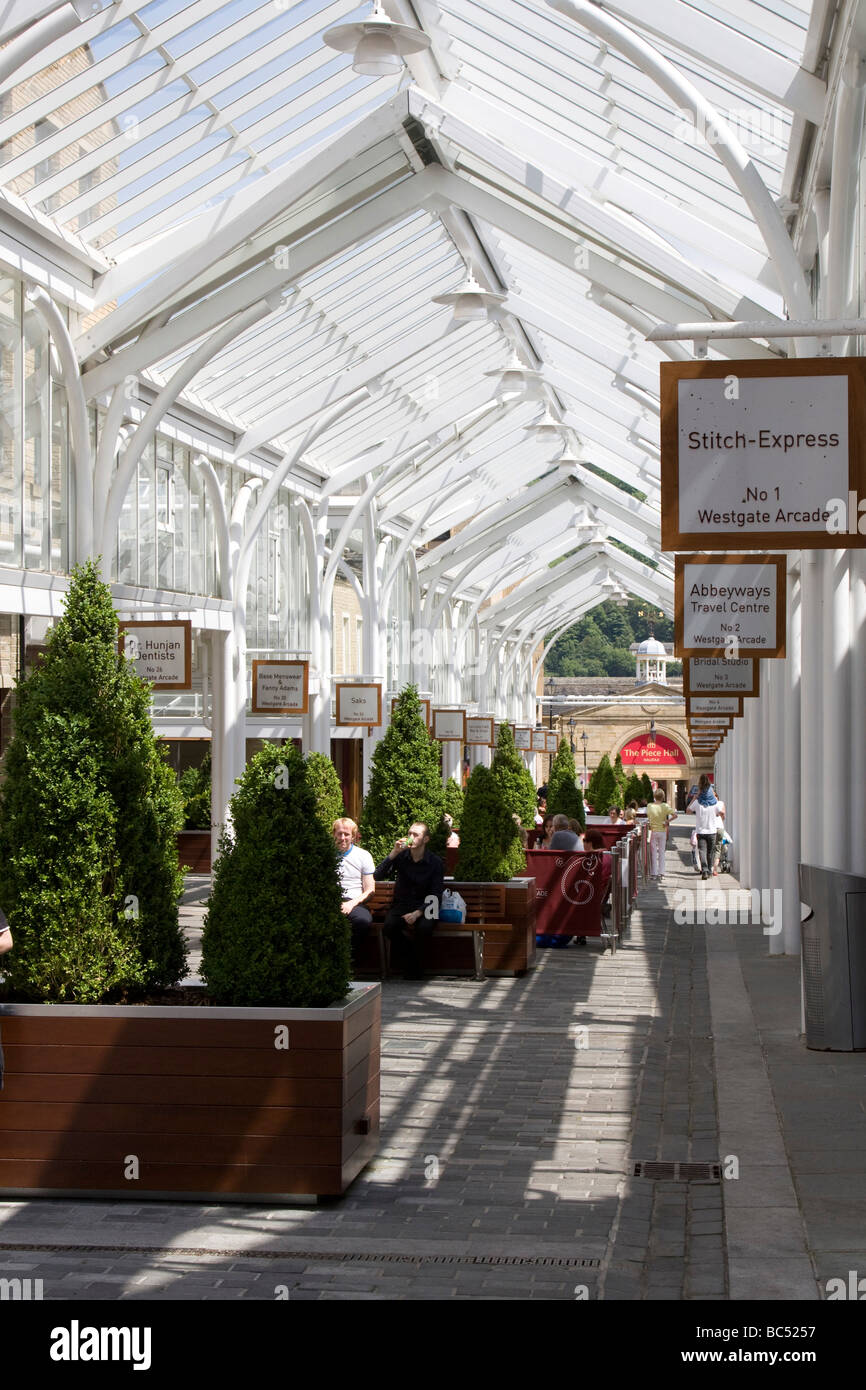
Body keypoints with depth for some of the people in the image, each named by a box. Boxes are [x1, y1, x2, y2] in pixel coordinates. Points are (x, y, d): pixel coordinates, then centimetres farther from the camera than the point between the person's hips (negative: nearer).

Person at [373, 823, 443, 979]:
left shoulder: (435, 862, -2)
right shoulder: (401, 856, 2)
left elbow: (436, 896, -6)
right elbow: (377, 875, -11)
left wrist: (417, 913, -22)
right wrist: (394, 853, -20)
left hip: (424, 907, -1)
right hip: (401, 904, 1)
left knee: (424, 927, -35)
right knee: (389, 926, -31)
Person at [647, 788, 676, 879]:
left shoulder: (649, 806, -8)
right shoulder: (665, 806, -9)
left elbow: (648, 816, 4)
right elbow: (674, 815, -16)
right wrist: (667, 821, -9)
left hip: (653, 831, 0)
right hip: (662, 831, 0)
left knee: (653, 852, 6)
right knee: (661, 852, 10)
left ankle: (653, 873, 4)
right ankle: (661, 873, 10)